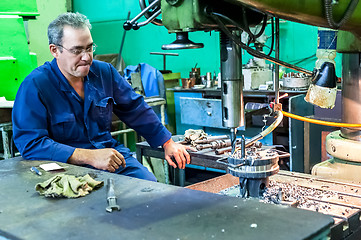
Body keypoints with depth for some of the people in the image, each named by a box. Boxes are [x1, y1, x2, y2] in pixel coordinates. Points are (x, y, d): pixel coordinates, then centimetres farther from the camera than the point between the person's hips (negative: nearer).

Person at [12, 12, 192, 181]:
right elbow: (30, 144, -18)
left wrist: (168, 143, 15)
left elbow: (135, 109, 19)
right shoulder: (34, 86, -10)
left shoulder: (104, 72, 8)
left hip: (113, 155, 5)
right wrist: (90, 157, -25)